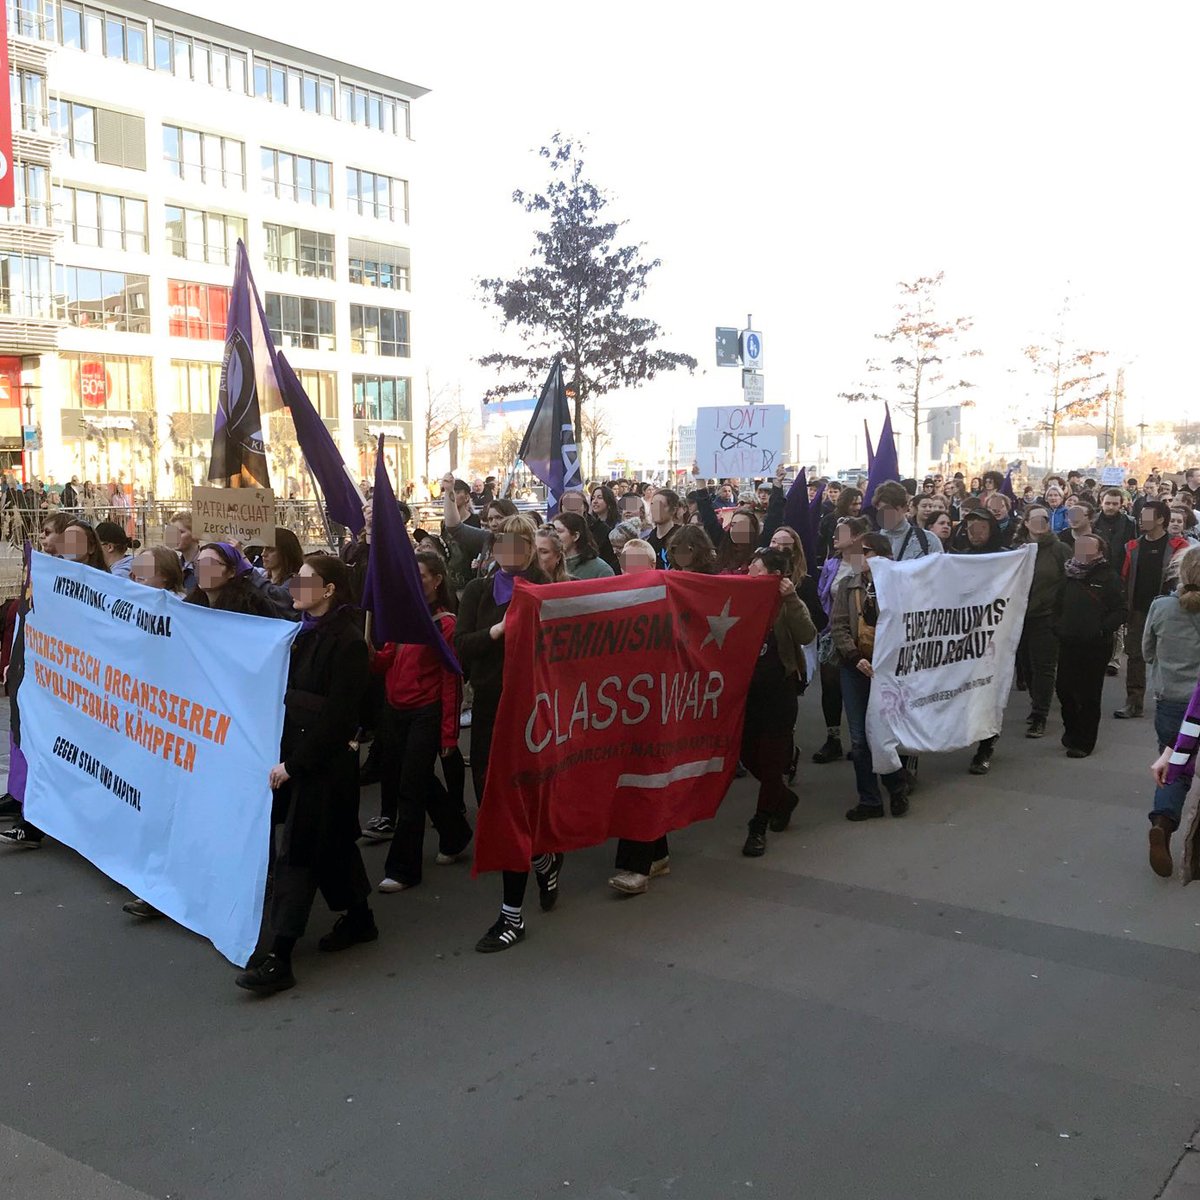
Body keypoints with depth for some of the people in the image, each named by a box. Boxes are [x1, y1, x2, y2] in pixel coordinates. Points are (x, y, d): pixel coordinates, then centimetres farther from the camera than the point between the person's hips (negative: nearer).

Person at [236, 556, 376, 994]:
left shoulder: (346, 641, -16)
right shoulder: (307, 632, 10)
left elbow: (336, 716, -19)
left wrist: (294, 762, -18)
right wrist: (286, 756, 7)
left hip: (324, 761, -8)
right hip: (298, 755, 8)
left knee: (297, 853, -7)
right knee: (333, 842, 18)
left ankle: (279, 958, -3)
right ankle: (358, 918, 34)